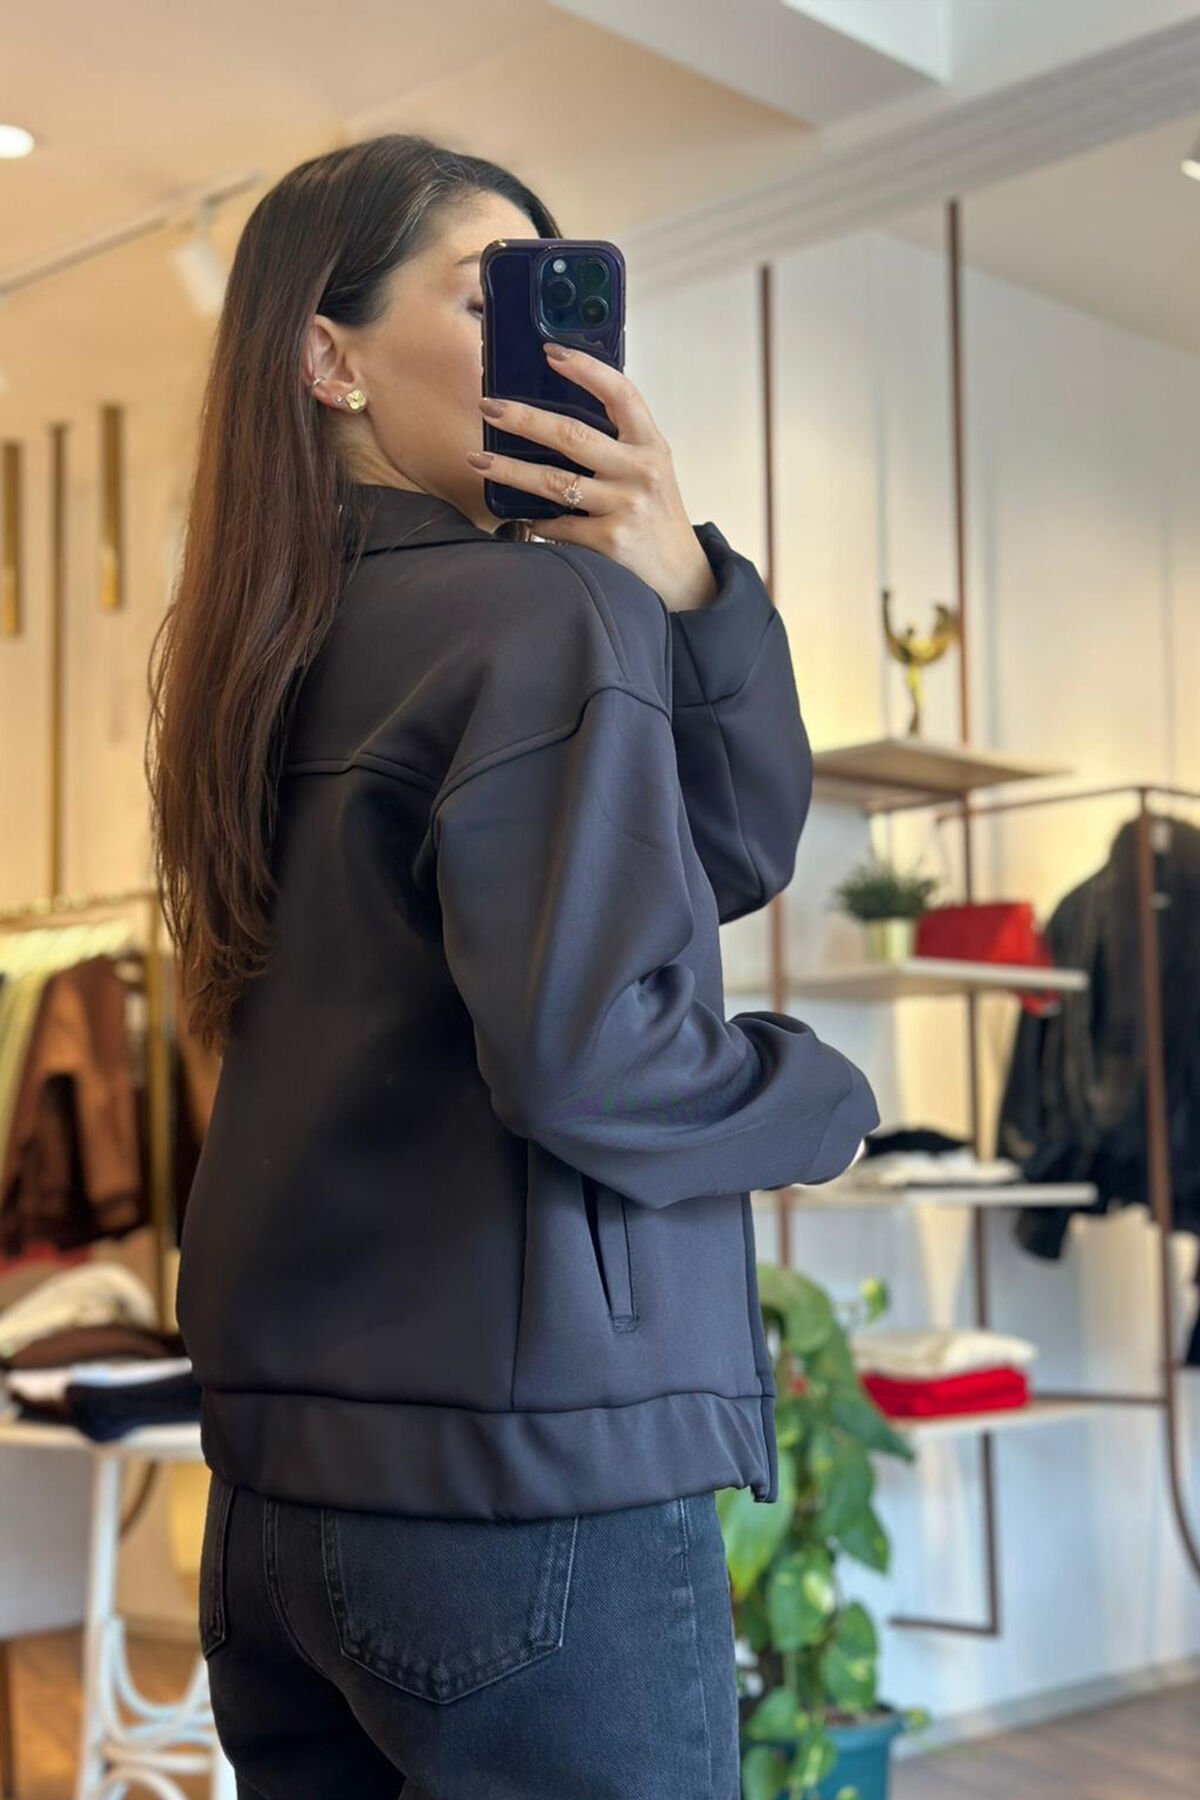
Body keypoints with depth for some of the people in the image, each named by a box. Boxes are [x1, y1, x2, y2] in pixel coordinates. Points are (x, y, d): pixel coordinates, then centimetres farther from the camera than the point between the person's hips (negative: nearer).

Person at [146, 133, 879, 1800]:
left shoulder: (288, 652, 11)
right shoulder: (547, 613, -12)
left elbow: (736, 848, 9)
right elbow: (582, 1049, -22)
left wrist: (685, 587, -5)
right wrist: (823, 1094, -5)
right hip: (532, 1478, -8)